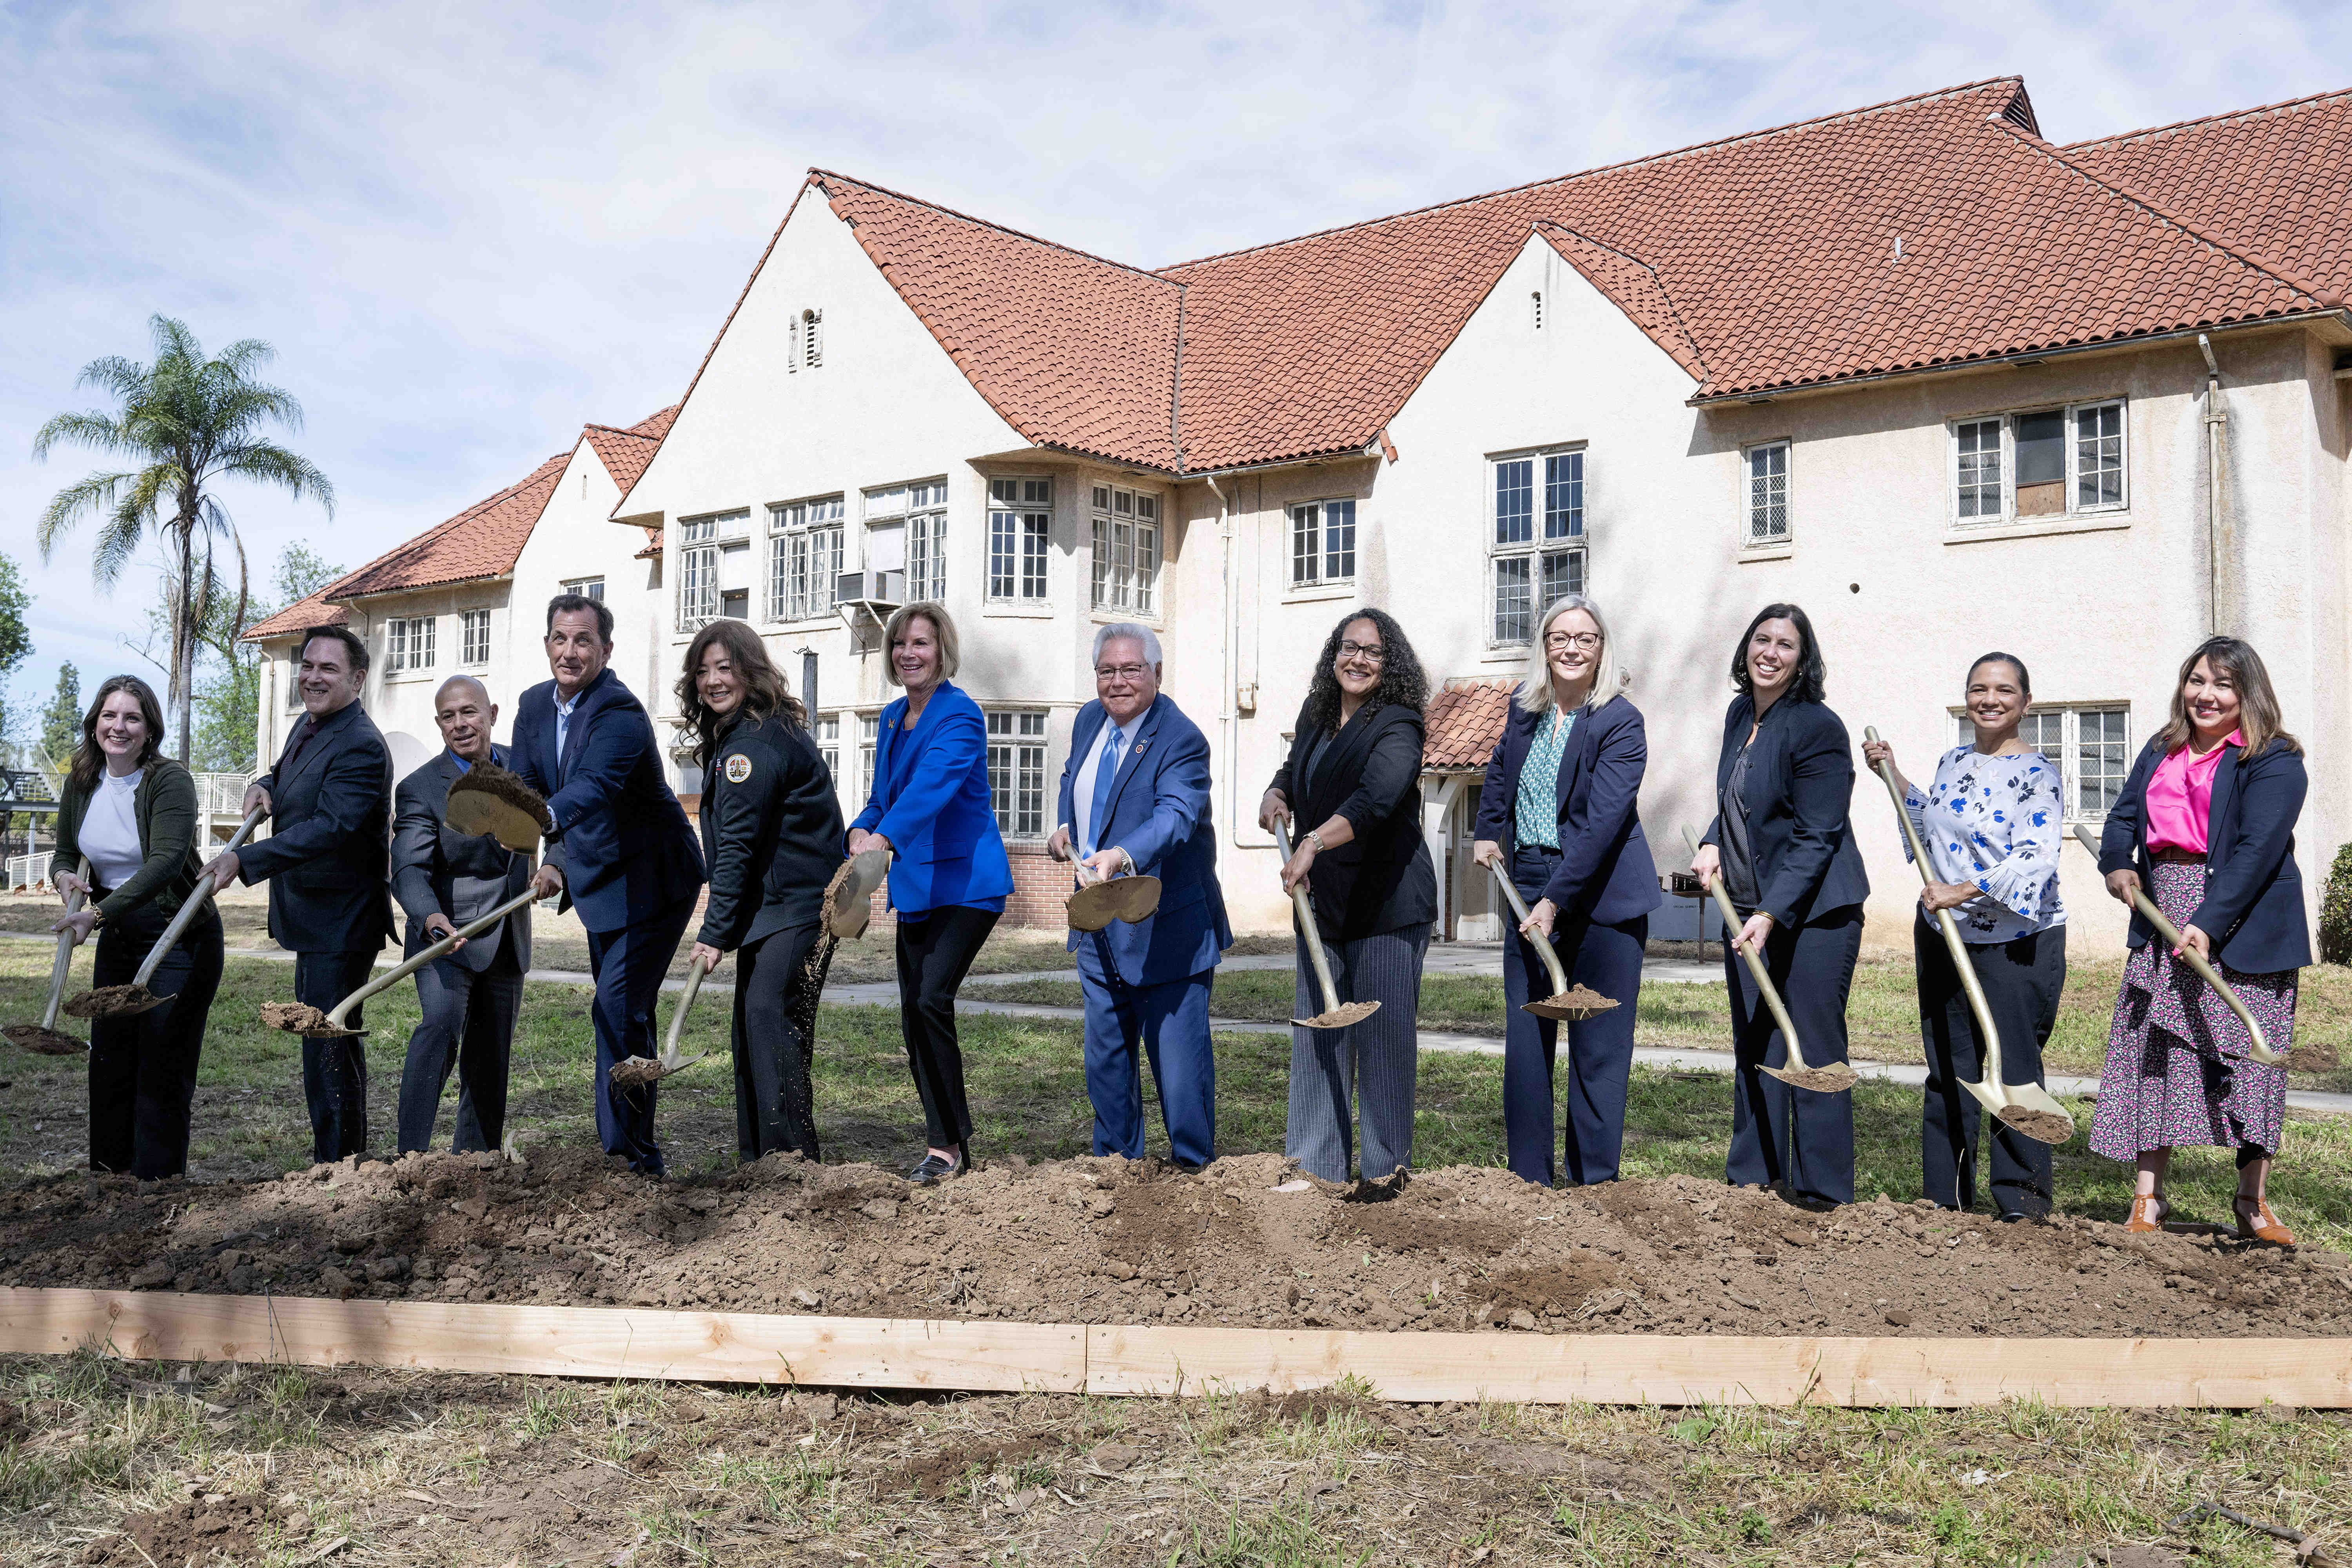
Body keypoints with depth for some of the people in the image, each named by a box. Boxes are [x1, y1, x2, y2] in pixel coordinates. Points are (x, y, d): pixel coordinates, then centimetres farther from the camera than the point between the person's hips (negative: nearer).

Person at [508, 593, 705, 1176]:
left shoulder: (620, 711, -25)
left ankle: (628, 1149, -9)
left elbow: (595, 785, -43)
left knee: (618, 1007, -17)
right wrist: (555, 859, -13)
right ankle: (637, 1149, 30)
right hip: (600, 879, 8)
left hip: (651, 881, -8)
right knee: (619, 1013, 17)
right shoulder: (534, 705, 0)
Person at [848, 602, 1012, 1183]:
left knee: (932, 1000, -19)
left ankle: (947, 1145, -7)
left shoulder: (960, 716, -14)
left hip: (966, 883, -8)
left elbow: (930, 786, -31)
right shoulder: (893, 717, 11)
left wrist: (883, 839, -47)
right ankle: (950, 1148, 18)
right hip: (916, 886, 8)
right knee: (913, 1015, 7)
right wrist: (860, 832, -4)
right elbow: (883, 796, 17)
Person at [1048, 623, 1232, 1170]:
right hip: (1100, 931, 8)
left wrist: (1120, 855, -52)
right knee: (1105, 1060, 17)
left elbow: (1175, 815, -34)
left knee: (1180, 1060, -2)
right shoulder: (1089, 720, 6)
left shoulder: (1181, 740, -18)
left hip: (1165, 932, -7)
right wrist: (1065, 826, 5)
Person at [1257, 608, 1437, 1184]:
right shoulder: (1317, 716, 11)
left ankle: (1386, 1168, 9)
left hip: (1387, 900, -7)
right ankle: (1315, 1165, 15)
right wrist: (1275, 797, 6)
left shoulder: (1397, 727, -12)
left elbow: (1376, 798, -29)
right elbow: (1295, 770, 29)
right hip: (1322, 900, 7)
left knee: (1384, 1032, -3)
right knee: (1316, 1031, 8)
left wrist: (1313, 844, -42)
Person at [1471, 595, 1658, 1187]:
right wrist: (1488, 832, 17)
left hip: (1601, 897, -5)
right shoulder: (1525, 708, 8)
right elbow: (1500, 772, 30)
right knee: (1525, 1041, 5)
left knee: (1598, 1048, 0)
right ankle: (1529, 1179, 14)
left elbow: (1603, 822, -18)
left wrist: (1556, 900, -23)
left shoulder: (1621, 722, -10)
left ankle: (1595, 1183, 9)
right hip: (1529, 889, 6)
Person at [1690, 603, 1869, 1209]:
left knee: (1814, 1050, -3)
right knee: (1753, 1046, 11)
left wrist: (1771, 915, -23)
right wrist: (1713, 845, 5)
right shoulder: (1740, 715, 10)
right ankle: (1750, 1178, 19)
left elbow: (1817, 839, -17)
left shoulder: (1818, 727, -14)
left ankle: (1821, 1195, 5)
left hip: (1815, 913, -7)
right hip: (1747, 907, 8)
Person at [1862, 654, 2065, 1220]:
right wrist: (1894, 777, 20)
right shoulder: (1953, 762, 12)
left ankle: (2023, 1202, 8)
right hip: (1942, 938, 7)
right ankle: (1945, 1195, 21)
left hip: (2014, 941, -7)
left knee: (2014, 1067, -4)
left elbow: (2036, 857, -22)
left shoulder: (2037, 773, -10)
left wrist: (1964, 890, -28)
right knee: (1948, 1066, 11)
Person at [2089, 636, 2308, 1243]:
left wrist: (2209, 922, -25)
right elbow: (2124, 815, 14)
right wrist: (2116, 865, -8)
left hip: (2243, 927, -5)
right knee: (2152, 1053, 3)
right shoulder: (2161, 750, 14)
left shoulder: (2274, 761, -7)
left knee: (2247, 1057, 1)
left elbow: (2258, 850, -16)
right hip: (2161, 922, 5)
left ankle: (2253, 1203, 16)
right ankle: (2148, 1197, 10)